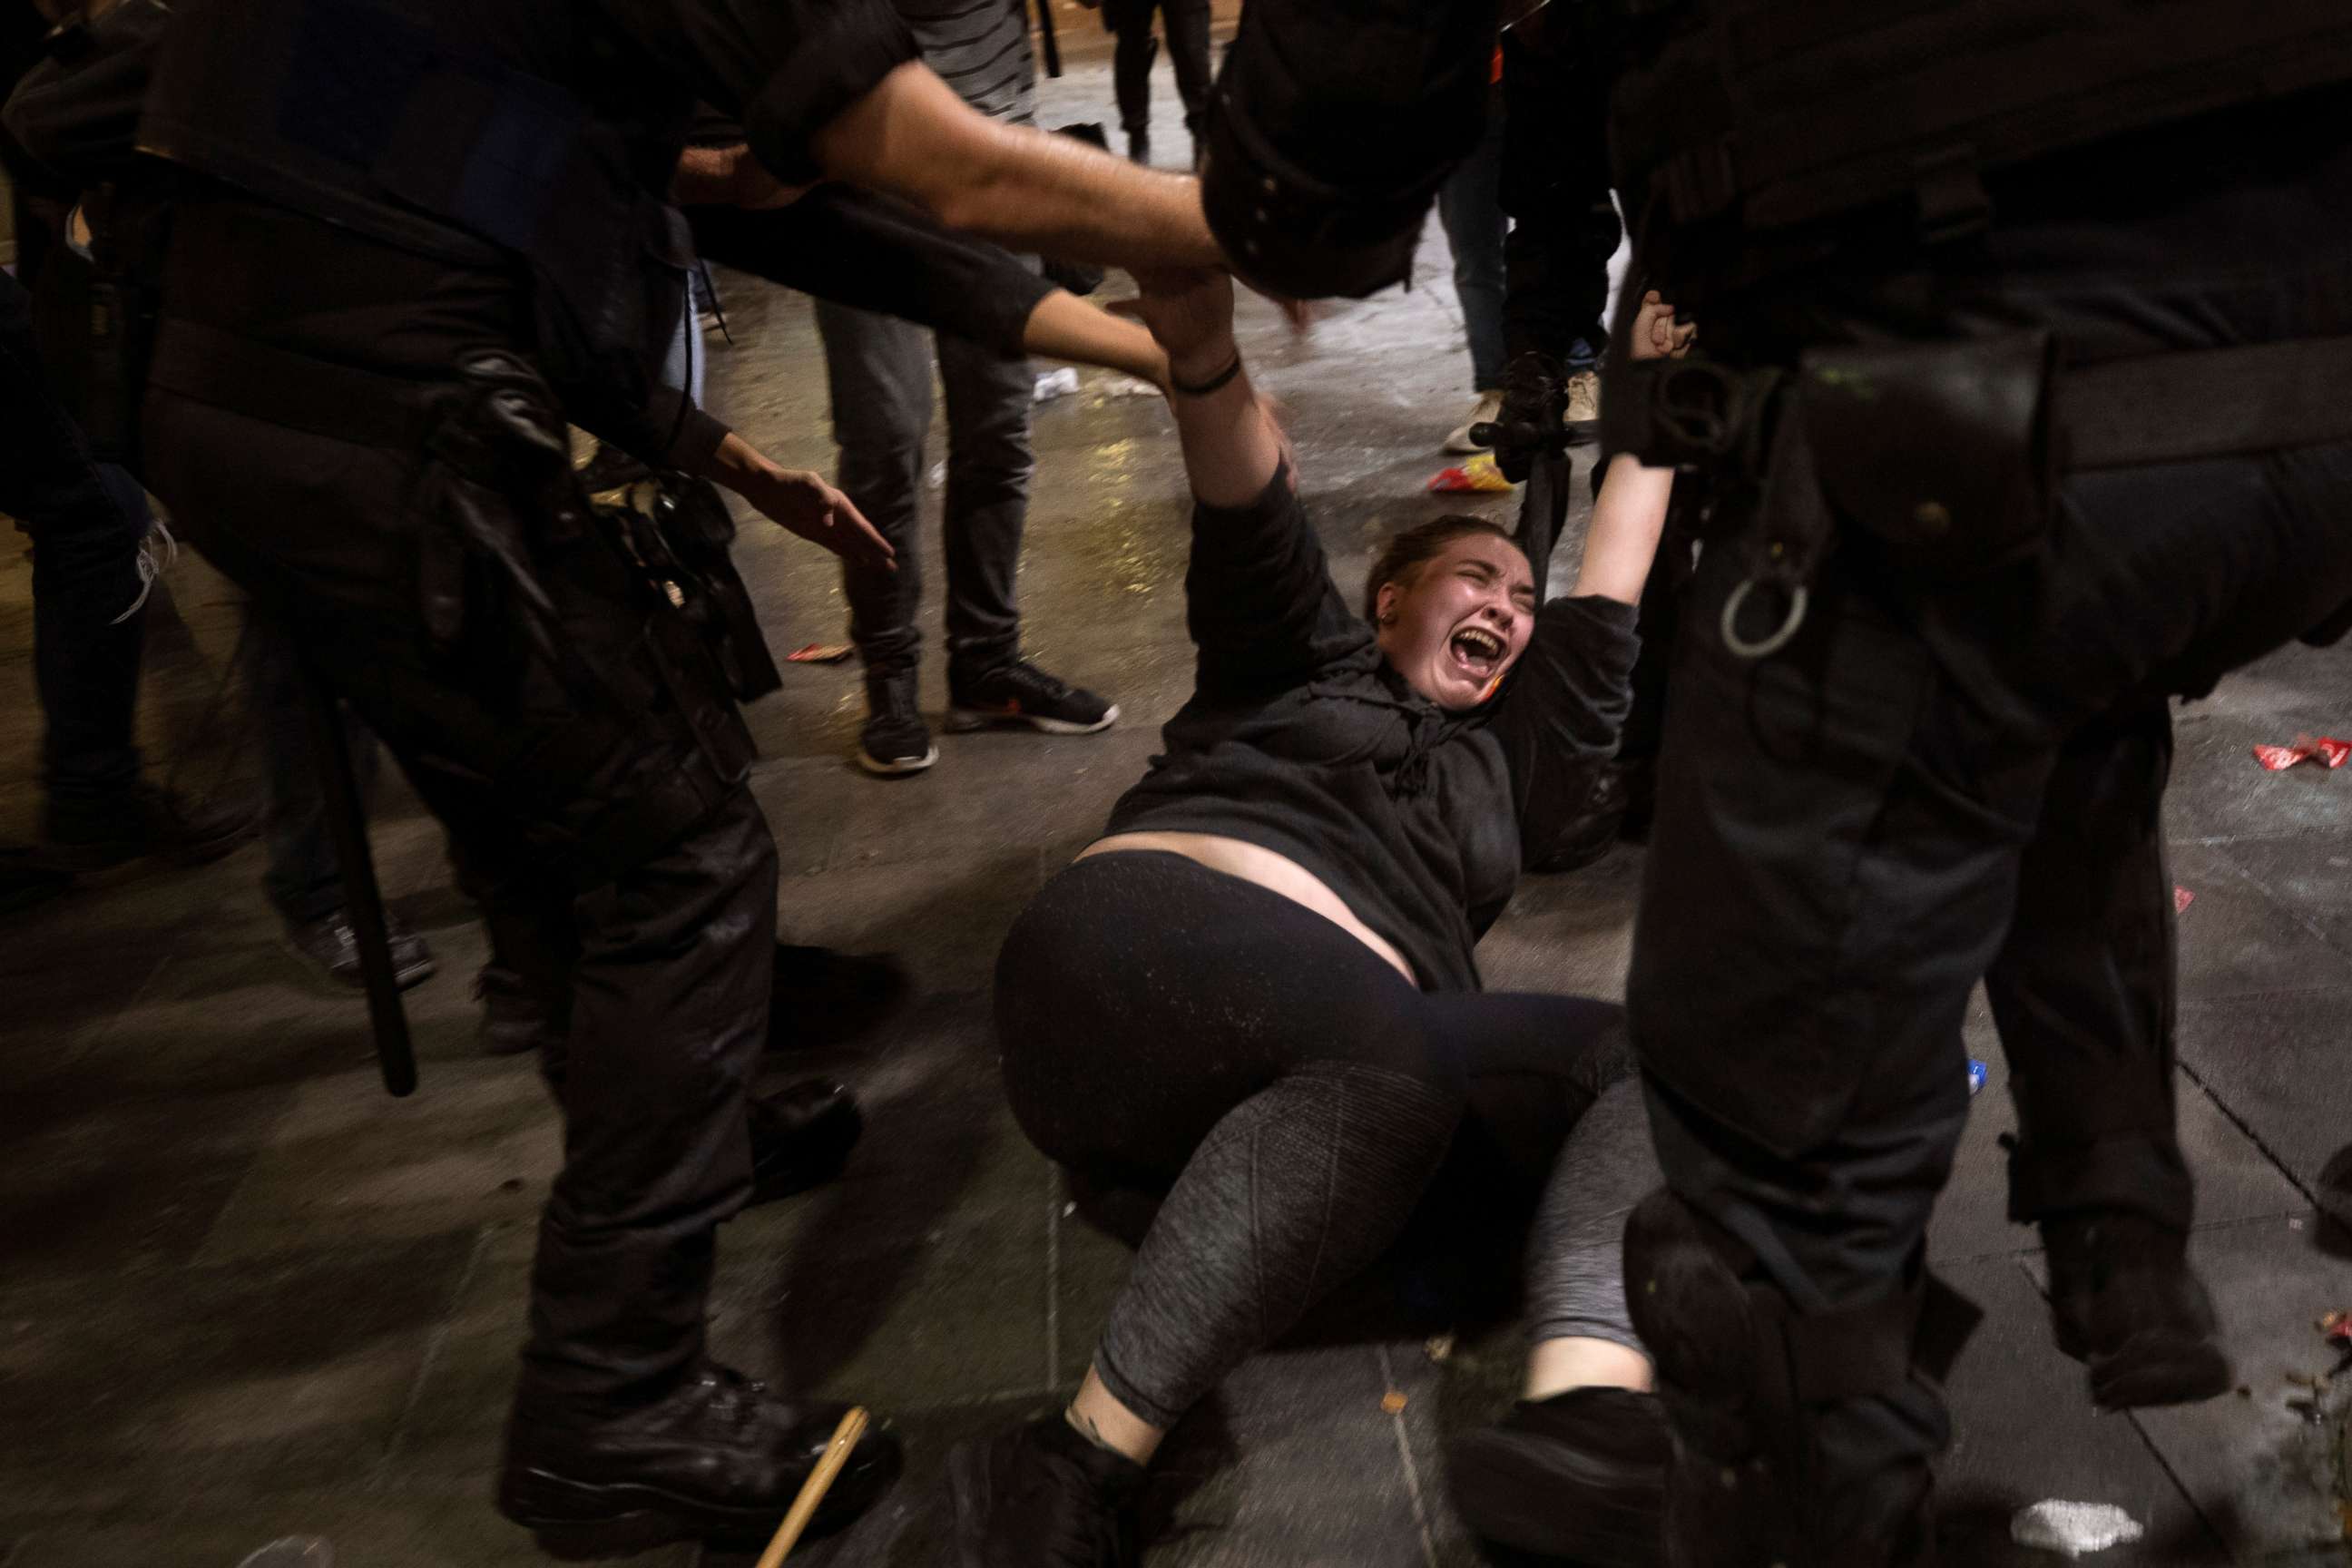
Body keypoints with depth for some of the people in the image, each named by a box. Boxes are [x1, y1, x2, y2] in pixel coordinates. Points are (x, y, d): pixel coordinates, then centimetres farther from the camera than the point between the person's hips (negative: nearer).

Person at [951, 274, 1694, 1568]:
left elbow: (1608, 600, 38)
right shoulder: (1303, 657, 26)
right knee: (1393, 1049, -37)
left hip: (1336, 1064, 4)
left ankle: (1589, 1402, -45)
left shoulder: (1509, 756, 36)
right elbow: (1252, 520, 7)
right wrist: (1203, 359, -13)